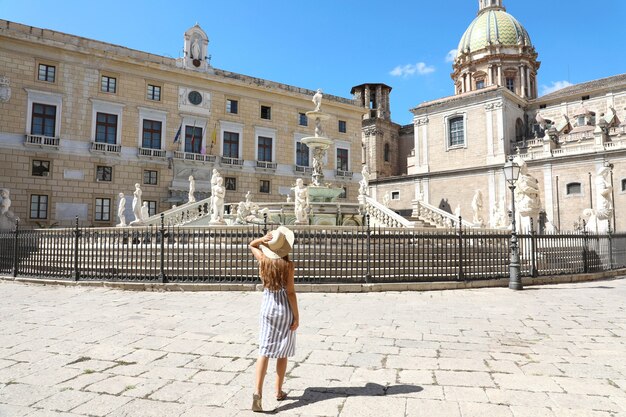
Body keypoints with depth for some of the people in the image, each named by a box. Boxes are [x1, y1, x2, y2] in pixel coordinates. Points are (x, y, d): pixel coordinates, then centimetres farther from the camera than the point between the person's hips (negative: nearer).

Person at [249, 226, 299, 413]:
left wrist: (263, 239, -5)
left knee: (264, 351, 2)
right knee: (282, 352, 12)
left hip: (267, 307, 2)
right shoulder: (288, 265, -14)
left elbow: (251, 245, 16)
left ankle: (257, 391, -12)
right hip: (284, 309, -2)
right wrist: (296, 317, -6)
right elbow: (290, 292, -13)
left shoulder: (263, 260, -4)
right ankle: (279, 391, 24)